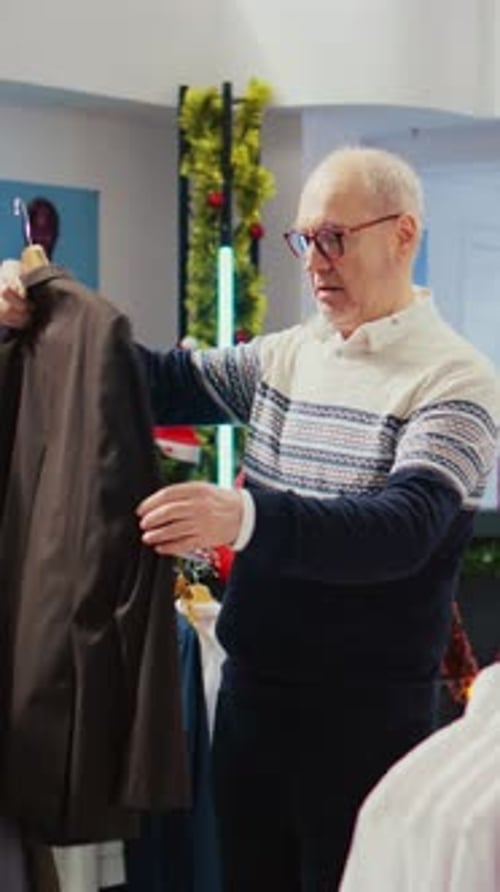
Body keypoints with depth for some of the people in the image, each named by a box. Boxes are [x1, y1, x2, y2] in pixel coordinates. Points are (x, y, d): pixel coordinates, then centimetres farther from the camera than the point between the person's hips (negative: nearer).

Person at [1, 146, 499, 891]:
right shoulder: (286, 355, 7)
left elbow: (404, 529, -27)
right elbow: (166, 383, 14)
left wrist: (245, 516, -42)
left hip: (363, 716, -6)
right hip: (250, 692, 6)